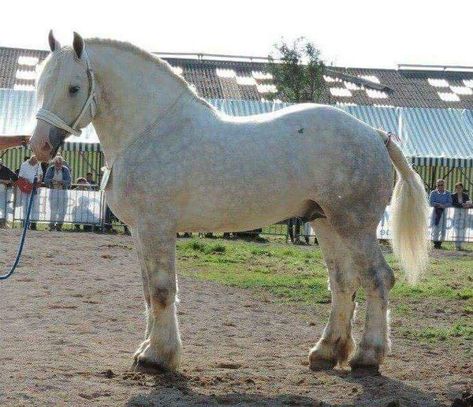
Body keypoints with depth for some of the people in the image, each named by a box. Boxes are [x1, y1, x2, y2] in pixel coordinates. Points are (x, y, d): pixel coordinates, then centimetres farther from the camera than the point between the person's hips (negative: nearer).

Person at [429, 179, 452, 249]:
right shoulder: (433, 193, 0)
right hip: (435, 212, -2)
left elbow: (450, 203, -3)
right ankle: (435, 243, 0)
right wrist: (439, 204, -16)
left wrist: (443, 205, -18)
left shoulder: (447, 193, 6)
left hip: (443, 212, 2)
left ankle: (439, 243, 10)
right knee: (436, 228, -8)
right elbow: (431, 203, -8)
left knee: (443, 229, 0)